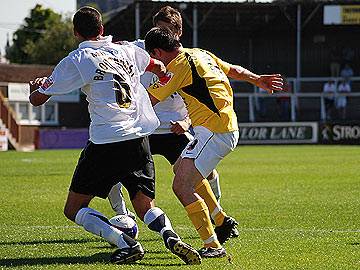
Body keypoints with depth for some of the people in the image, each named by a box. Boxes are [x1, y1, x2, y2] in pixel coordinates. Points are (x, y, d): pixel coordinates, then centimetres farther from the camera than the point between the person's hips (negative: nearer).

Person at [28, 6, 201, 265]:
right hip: (140, 139, 5)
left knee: (74, 209, 5)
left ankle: (126, 243, -15)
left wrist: (37, 86, 30)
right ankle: (171, 237, -19)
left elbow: (37, 99, 6)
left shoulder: (76, 60, 0)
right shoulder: (127, 50, 14)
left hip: (106, 142, -5)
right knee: (145, 206, 13)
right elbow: (157, 67, 36)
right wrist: (163, 76, 60)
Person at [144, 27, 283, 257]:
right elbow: (233, 70, 28)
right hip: (227, 128, 10)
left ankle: (213, 246, -19)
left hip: (214, 132, -10)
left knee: (182, 186, -16)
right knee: (181, 169, 28)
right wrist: (258, 80, 44)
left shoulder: (180, 65, -13)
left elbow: (151, 99, -11)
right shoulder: (200, 54, 14)